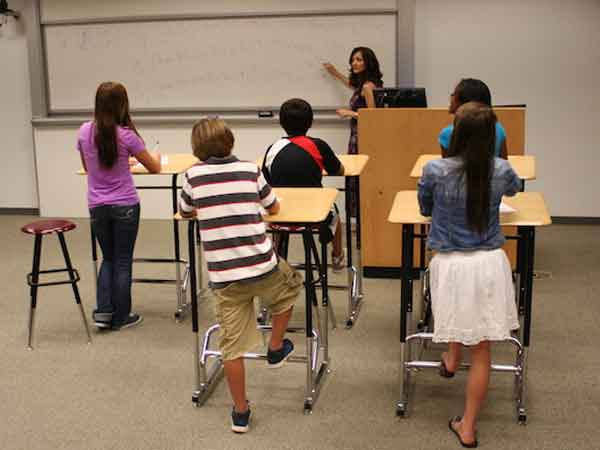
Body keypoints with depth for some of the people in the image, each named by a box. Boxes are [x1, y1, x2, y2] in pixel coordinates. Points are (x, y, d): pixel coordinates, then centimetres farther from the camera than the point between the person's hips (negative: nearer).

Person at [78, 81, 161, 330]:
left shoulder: (85, 131, -3)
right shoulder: (126, 135, -14)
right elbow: (154, 168, -3)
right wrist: (156, 157, 20)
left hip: (97, 206, 4)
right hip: (125, 206, -3)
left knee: (108, 258, 20)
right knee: (123, 261, 9)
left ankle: (103, 311, 12)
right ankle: (120, 317, 17)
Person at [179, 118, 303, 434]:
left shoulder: (194, 175, 1)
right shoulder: (249, 170, 3)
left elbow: (184, 212, 19)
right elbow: (274, 208, 17)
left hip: (222, 275, 0)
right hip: (262, 266, 0)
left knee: (232, 345, 10)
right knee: (290, 286, 34)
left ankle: (240, 413, 18)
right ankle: (275, 348, 38)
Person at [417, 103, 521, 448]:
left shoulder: (435, 170, -11)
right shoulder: (501, 170, -3)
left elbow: (425, 209, 9)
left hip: (450, 264, -1)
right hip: (490, 263, 1)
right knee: (482, 350, 11)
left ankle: (451, 358, 49)